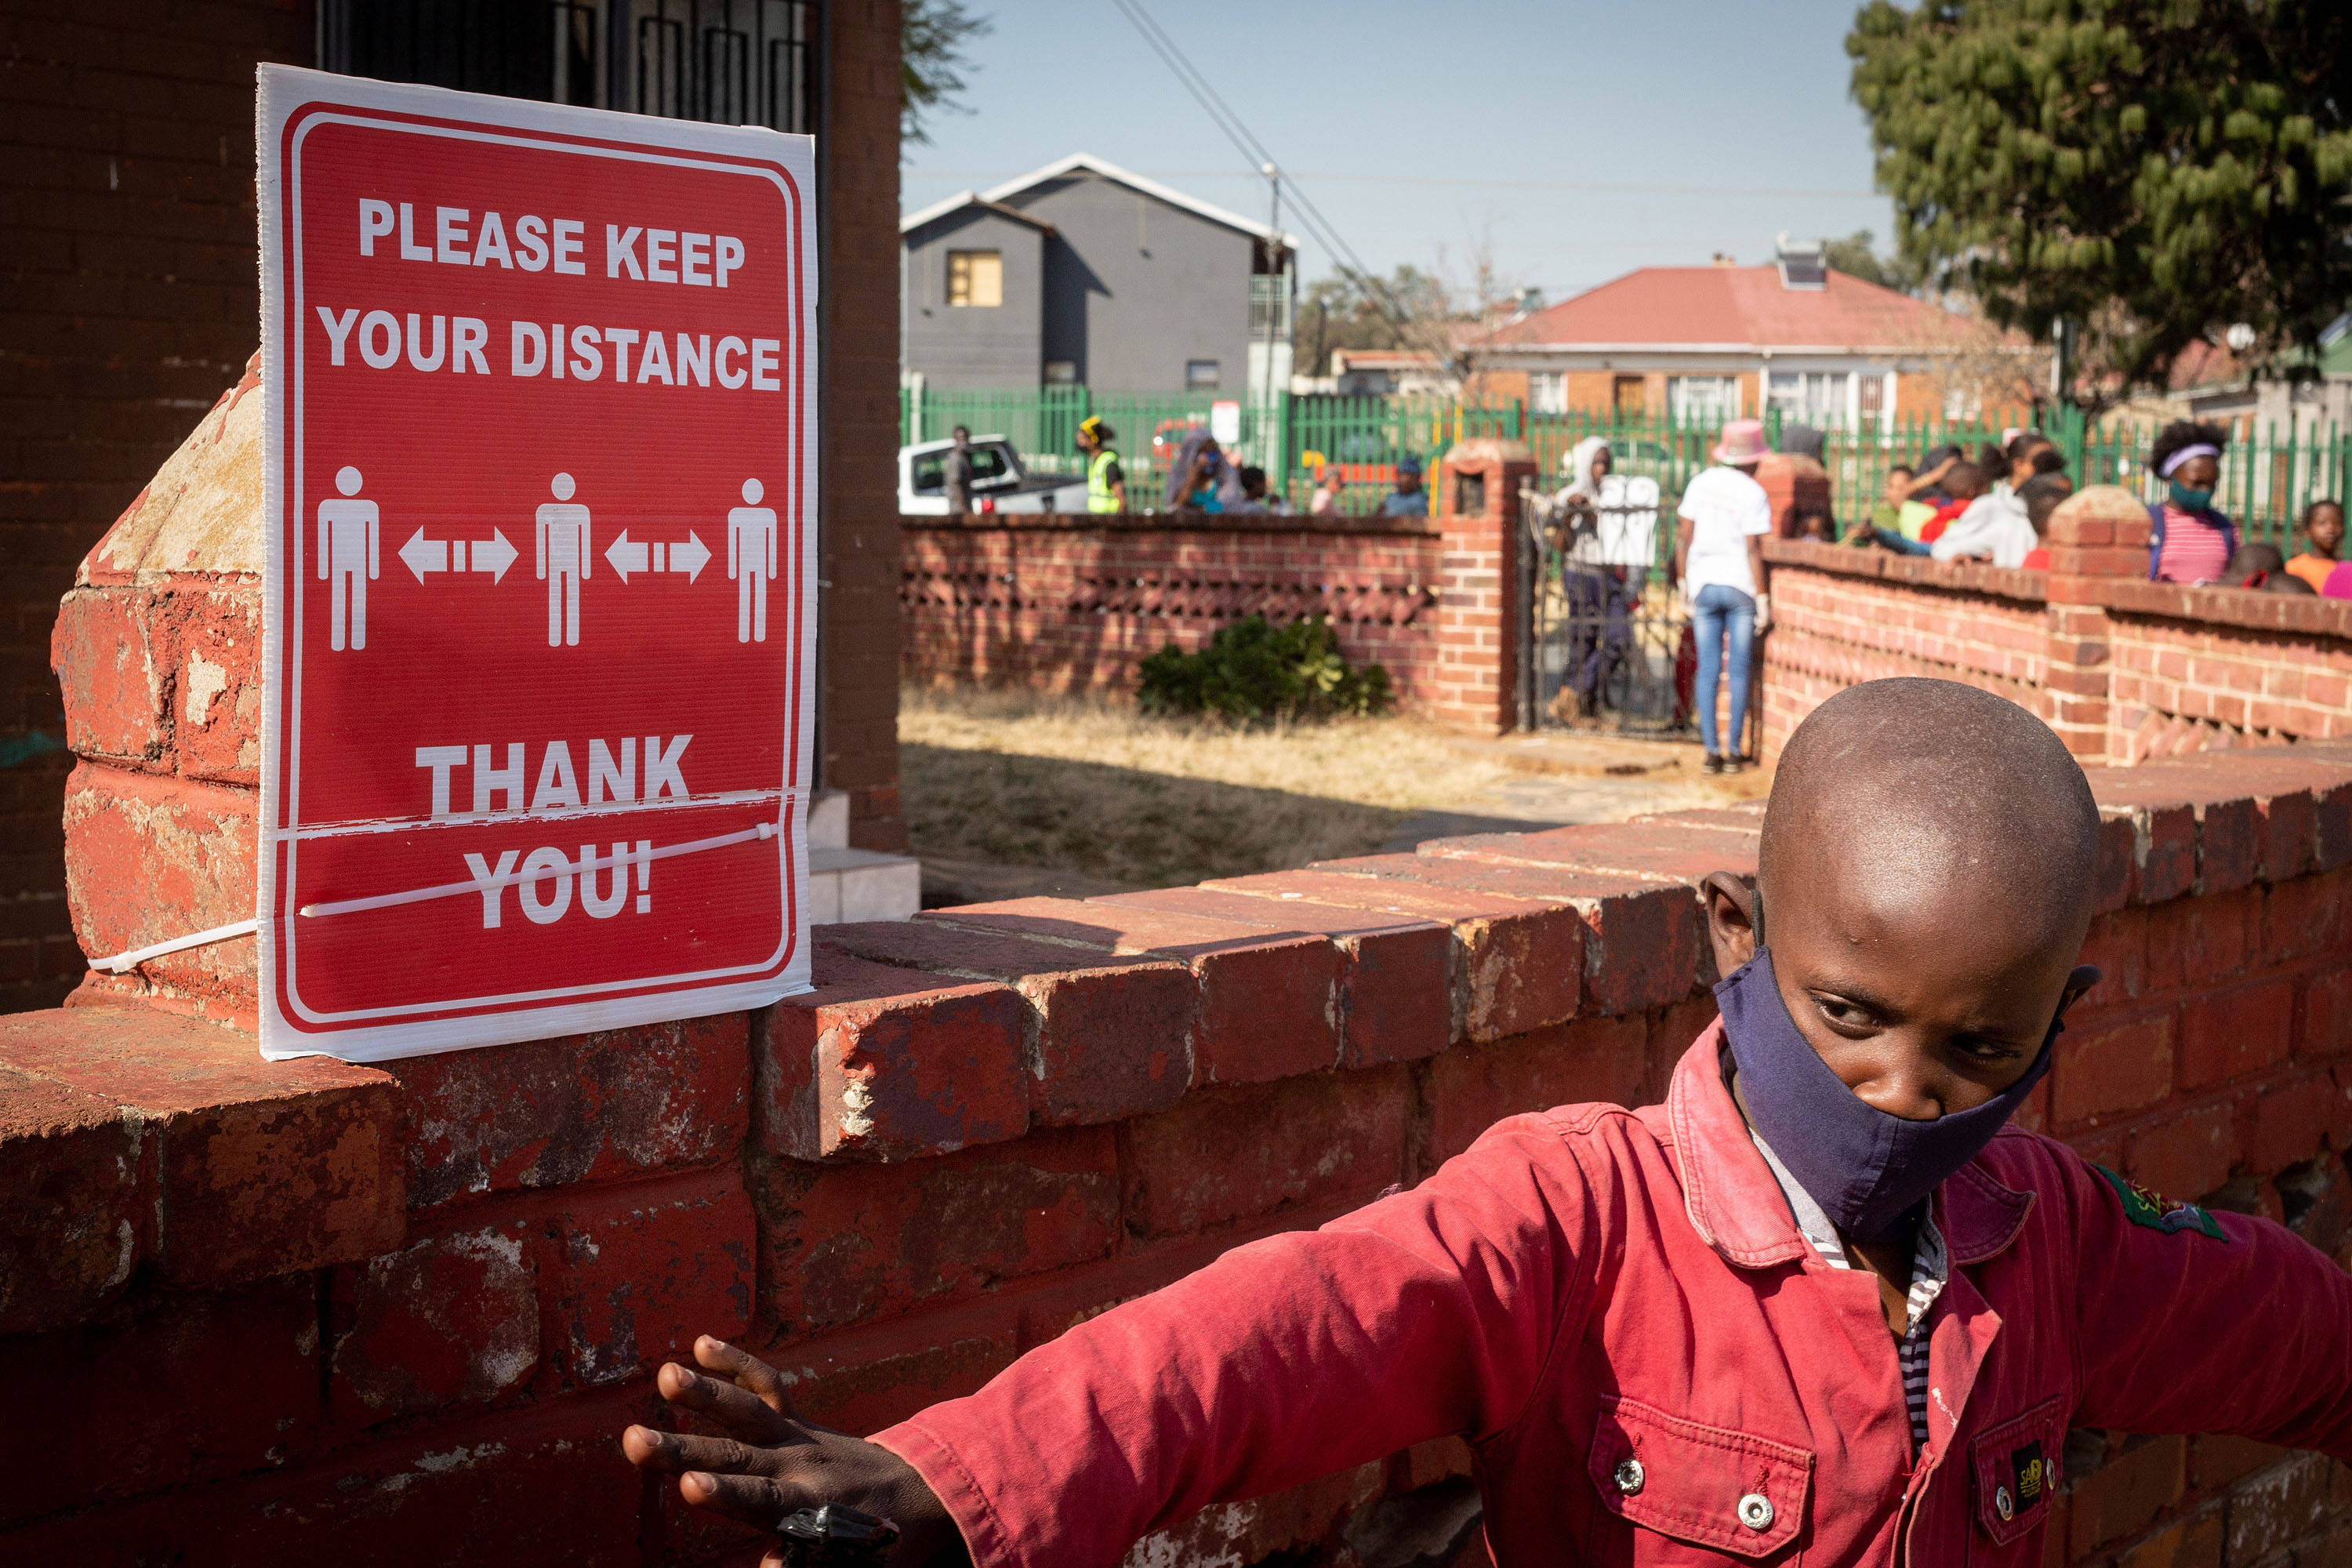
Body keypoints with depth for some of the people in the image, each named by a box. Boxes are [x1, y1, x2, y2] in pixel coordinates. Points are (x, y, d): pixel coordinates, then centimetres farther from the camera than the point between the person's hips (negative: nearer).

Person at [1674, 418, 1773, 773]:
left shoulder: (1700, 482, 3)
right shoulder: (1754, 494, -9)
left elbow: (1683, 537, 2)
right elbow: (1753, 550, -13)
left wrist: (1683, 582, 11)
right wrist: (1762, 599, -8)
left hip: (1703, 584, 3)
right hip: (1741, 585, -3)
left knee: (1707, 671, 5)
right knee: (1739, 671, 5)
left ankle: (1711, 750, 2)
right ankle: (1734, 750, 4)